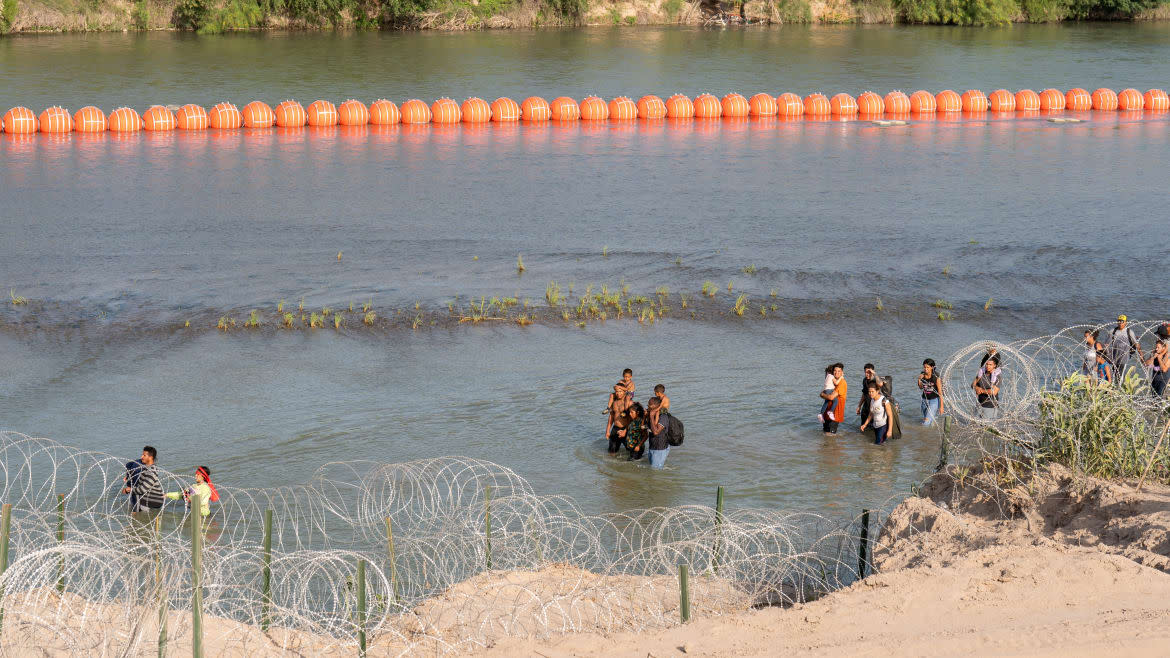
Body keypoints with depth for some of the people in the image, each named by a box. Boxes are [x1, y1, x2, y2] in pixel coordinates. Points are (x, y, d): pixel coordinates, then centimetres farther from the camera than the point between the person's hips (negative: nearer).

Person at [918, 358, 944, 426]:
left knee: (926, 423, -14)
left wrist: (941, 406, -15)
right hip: (925, 399, 6)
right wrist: (919, 379, -10)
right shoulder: (922, 374, -5)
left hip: (934, 400, -6)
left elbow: (940, 392, -14)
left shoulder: (936, 377, -19)